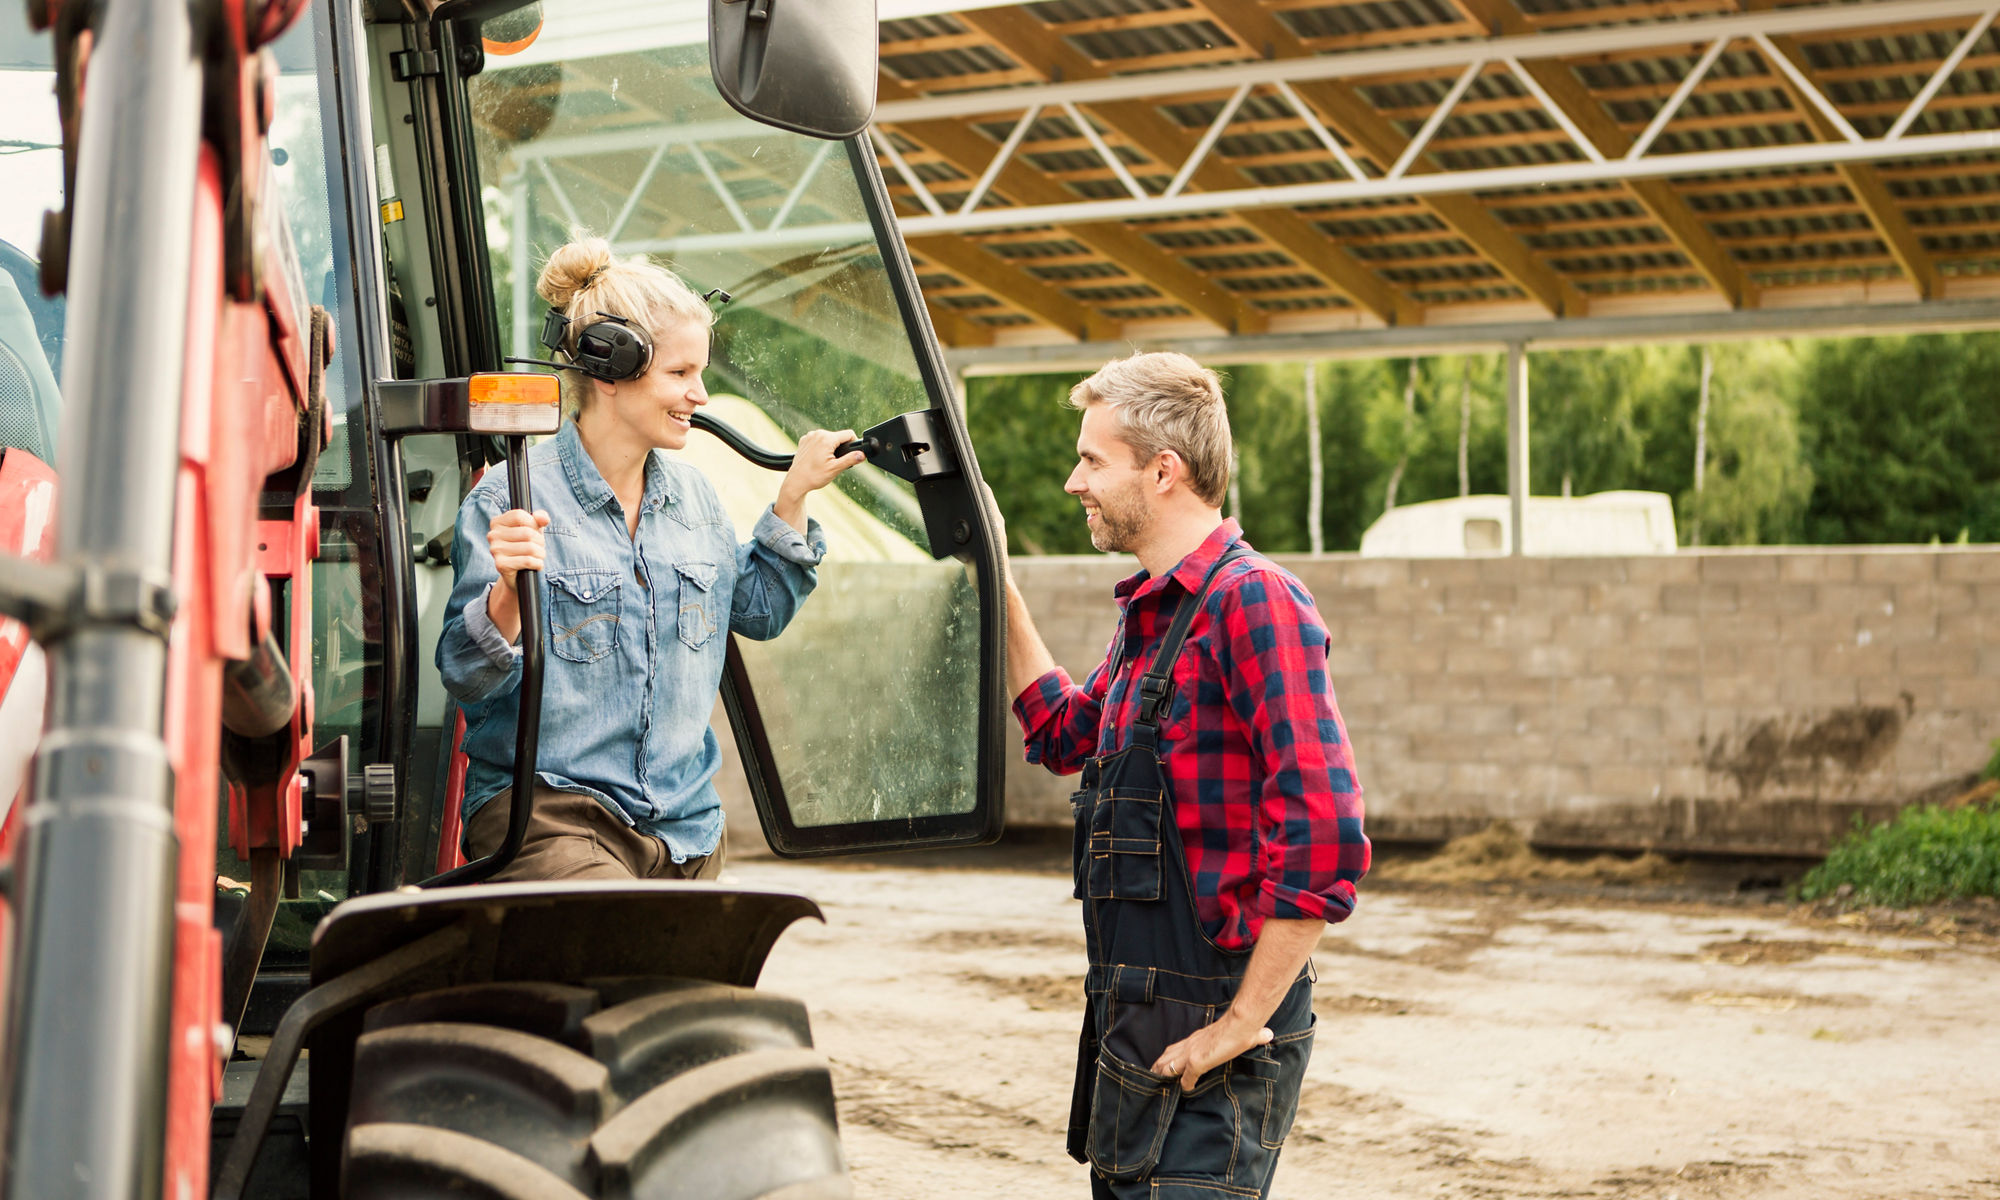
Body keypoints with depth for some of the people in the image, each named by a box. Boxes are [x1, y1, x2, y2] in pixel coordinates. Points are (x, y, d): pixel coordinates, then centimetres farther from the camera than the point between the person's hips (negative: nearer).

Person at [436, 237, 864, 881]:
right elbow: (466, 677, -11)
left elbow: (757, 611, 26)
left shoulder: (692, 493, 11)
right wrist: (509, 592, -30)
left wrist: (794, 494, 18)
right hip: (544, 811, -7)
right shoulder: (511, 499, -8)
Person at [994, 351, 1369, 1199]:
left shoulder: (1250, 601, -17)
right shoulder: (1150, 612, 13)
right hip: (1133, 1024, 9)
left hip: (1208, 1045, -9)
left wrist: (1242, 1024, -21)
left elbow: (1324, 844, -24)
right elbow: (1066, 737, 30)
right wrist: (997, 587, 21)